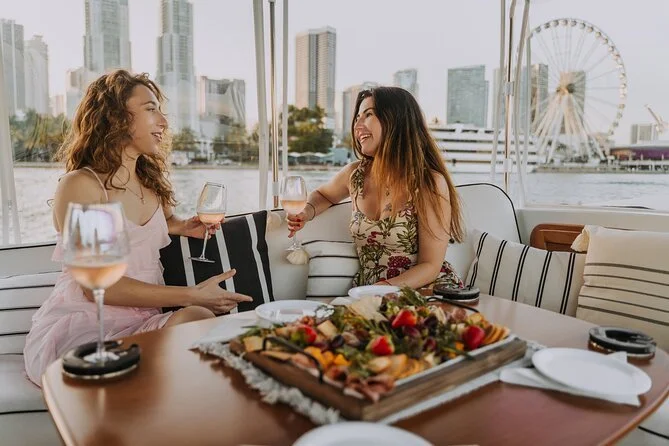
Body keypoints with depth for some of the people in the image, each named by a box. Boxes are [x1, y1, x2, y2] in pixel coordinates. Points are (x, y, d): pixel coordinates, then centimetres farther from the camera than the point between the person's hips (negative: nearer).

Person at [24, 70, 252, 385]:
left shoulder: (152, 183, 15)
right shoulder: (79, 184, -6)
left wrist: (181, 226, 14)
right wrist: (193, 295, -20)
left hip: (142, 323, 6)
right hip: (79, 324, -5)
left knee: (198, 317, -29)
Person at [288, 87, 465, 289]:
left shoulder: (430, 182, -12)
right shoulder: (355, 174, 1)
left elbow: (430, 266, -11)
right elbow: (322, 194, 24)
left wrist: (383, 290, -24)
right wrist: (307, 212, 2)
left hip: (427, 291, -4)